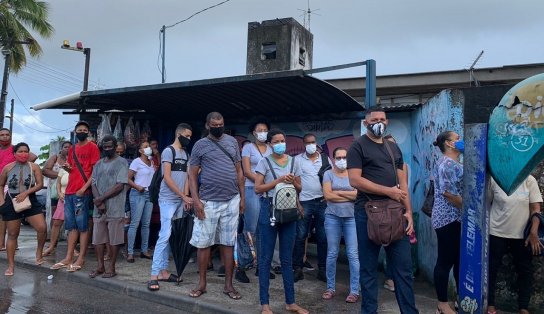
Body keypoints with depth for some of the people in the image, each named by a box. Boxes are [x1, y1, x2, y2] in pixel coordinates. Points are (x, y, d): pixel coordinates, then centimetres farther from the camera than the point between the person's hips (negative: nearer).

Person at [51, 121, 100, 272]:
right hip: (69, 191, 7)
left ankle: (81, 259, 3)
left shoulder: (92, 147, -3)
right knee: (71, 226, 10)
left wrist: (84, 188, -15)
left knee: (82, 226, -2)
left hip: (83, 192, -7)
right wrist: (67, 167, 3)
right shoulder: (72, 149, 17)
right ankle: (68, 258, 16)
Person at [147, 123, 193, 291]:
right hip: (168, 200, -7)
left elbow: (186, 177, 12)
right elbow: (167, 178, -12)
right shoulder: (168, 151, -6)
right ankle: (154, 275, -8)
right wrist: (184, 196, -13)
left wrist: (186, 198, -1)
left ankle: (163, 270, 15)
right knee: (165, 236, -12)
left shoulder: (186, 154, 15)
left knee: (172, 237, 8)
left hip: (180, 201, 7)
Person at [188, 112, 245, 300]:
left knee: (228, 243, 8)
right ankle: (202, 283, 19)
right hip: (208, 202, -2)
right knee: (203, 243, 5)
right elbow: (192, 173, -1)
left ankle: (228, 285, 17)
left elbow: (239, 170, 11)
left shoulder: (232, 142, 8)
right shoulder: (200, 145, 0)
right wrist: (196, 200, -10)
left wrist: (242, 197, 7)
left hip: (231, 201, 2)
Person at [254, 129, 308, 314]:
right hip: (269, 210, -3)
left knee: (287, 259, 10)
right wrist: (278, 181, -18)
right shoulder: (265, 162, -3)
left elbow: (299, 189, 13)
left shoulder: (293, 162, 8)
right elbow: (257, 188, -9)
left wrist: (293, 182, -9)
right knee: (265, 258, 3)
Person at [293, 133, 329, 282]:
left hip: (323, 201, 2)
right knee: (300, 236, 1)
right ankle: (297, 268, 11)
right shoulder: (297, 159, 4)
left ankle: (322, 269, 17)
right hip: (304, 202, -2)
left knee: (323, 237, 6)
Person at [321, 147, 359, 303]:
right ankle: (330, 288, 18)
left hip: (351, 217, 0)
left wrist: (338, 192, -7)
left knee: (353, 254, -1)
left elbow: (359, 194, -7)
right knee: (332, 254, 7)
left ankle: (354, 290, 6)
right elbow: (327, 195, -9)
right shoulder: (328, 174, 4)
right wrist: (350, 196, -5)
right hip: (332, 217, 0)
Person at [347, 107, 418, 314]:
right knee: (369, 269, 5)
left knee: (404, 267, 8)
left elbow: (402, 182, 14)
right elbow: (355, 181, -13)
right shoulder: (358, 147, -2)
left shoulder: (394, 148, 16)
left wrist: (408, 212, 4)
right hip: (368, 213, -5)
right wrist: (388, 191, -12)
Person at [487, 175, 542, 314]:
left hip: (522, 235, 1)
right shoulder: (494, 179, -7)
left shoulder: (529, 180, -6)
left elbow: (536, 208, -5)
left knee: (525, 270, 9)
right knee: (491, 268, 6)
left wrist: (533, 233, -14)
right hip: (497, 233, -1)